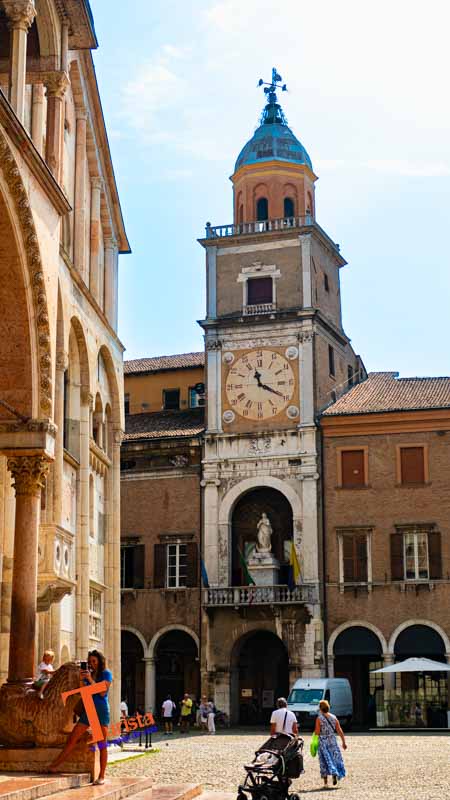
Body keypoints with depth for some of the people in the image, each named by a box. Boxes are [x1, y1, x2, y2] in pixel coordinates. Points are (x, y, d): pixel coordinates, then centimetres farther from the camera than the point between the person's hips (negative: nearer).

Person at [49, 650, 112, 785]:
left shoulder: (106, 674, 0)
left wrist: (90, 679, -15)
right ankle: (54, 766, 4)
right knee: (72, 739, 1)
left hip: (101, 710, -5)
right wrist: (81, 679, -5)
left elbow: (102, 692, -11)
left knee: (102, 745, -3)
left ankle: (101, 776, 0)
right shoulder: (89, 674, 13)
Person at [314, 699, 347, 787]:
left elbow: (317, 732, -12)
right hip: (332, 741, 3)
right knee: (334, 758, 13)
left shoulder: (319, 718, -9)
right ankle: (334, 774, -11)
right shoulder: (334, 718, 3)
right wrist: (344, 742, 5)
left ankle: (325, 781, 4)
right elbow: (340, 731, 2)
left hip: (323, 741, -3)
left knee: (325, 760, 4)